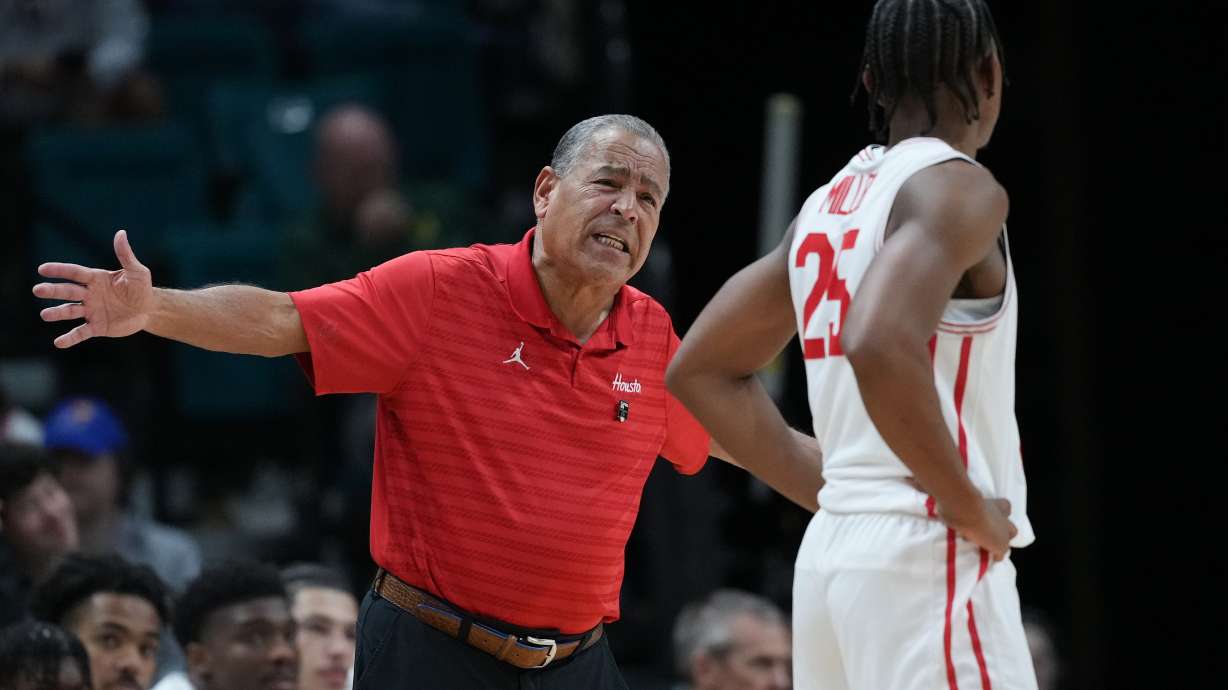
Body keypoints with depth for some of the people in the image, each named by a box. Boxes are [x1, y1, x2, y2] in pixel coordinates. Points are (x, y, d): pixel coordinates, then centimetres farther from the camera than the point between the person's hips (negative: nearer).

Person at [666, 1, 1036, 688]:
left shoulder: (830, 204, 15)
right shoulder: (957, 188, -10)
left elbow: (703, 372, 22)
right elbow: (881, 347, -28)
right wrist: (972, 508, -17)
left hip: (833, 551, 9)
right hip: (926, 558, -9)